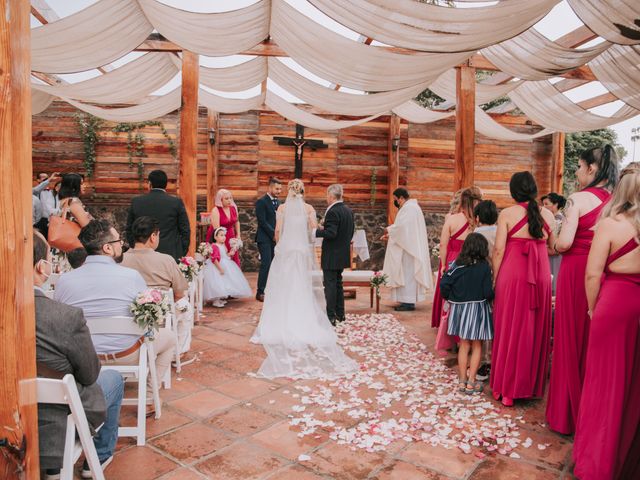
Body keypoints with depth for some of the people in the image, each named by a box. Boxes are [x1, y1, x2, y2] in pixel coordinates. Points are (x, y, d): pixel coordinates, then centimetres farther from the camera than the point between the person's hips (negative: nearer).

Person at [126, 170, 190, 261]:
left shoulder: (136, 202, 5)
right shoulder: (176, 202, -2)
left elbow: (129, 230, 11)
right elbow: (185, 231, 0)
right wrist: (181, 255, 8)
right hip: (170, 254, -2)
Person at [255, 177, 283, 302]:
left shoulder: (278, 202, 16)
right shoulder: (261, 202, -7)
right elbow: (262, 222, -13)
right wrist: (273, 234, -14)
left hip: (275, 238, 7)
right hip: (265, 239, -7)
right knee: (266, 264, -9)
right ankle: (260, 292, -2)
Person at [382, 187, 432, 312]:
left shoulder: (409, 208, -14)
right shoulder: (410, 207, 19)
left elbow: (402, 225, -24)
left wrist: (389, 230, -8)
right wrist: (390, 235, 14)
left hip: (408, 248, -10)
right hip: (407, 247, 10)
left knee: (407, 274, -7)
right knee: (406, 274, 11)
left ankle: (409, 302, -4)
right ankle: (407, 301, 14)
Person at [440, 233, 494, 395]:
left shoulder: (457, 264, -4)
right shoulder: (484, 266, -13)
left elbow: (444, 283, -7)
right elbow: (488, 292, -14)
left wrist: (450, 298, 10)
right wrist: (489, 298, 8)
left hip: (459, 308, 3)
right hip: (478, 308, -3)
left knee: (464, 345, 14)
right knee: (477, 346, 10)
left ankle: (462, 380, 19)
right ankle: (471, 382, 11)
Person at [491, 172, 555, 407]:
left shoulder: (507, 213, -5)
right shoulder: (547, 214, 5)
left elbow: (498, 250, -8)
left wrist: (495, 278, 0)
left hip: (512, 273, -3)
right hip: (541, 275, 3)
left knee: (511, 328, 6)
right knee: (536, 329, 14)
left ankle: (507, 388, 14)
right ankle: (533, 385, 25)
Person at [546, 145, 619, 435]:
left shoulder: (579, 199, -10)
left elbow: (564, 242, -17)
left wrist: (553, 248, 3)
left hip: (576, 272, -5)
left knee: (571, 341, 7)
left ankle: (567, 414, 20)